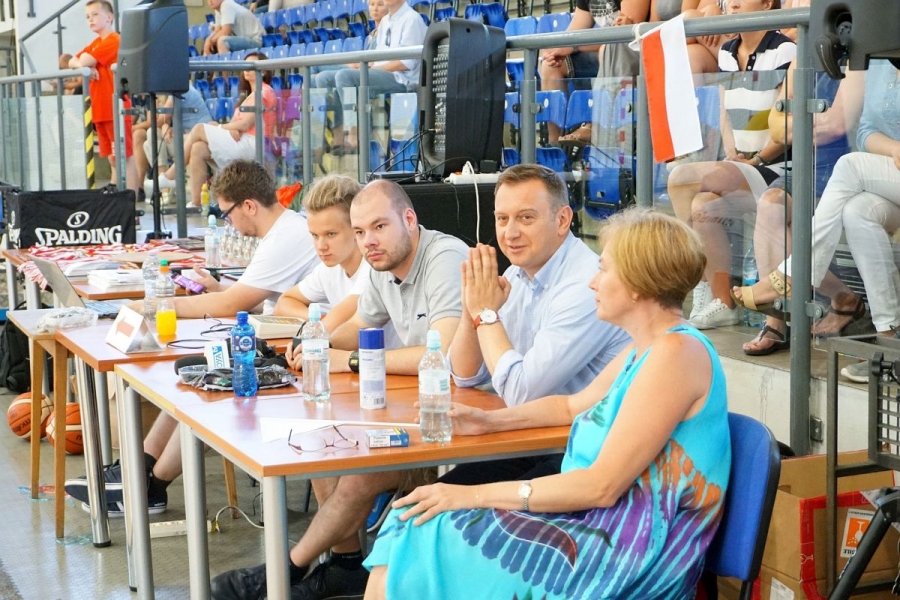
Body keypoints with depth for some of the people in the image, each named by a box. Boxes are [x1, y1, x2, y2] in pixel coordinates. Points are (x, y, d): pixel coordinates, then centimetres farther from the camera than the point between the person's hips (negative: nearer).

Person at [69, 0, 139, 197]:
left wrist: (81, 63, 6)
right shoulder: (95, 43, 18)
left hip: (116, 109, -9)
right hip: (100, 110, 9)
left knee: (126, 158, -8)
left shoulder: (113, 40, -10)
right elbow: (72, 62, 12)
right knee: (113, 159, 10)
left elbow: (85, 61, -17)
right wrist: (85, 66, -9)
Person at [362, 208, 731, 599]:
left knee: (424, 537, -11)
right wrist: (490, 420, 13)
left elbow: (603, 486, -22)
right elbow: (572, 406, 29)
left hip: (632, 548, -9)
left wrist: (477, 494, -19)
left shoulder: (676, 353, -18)